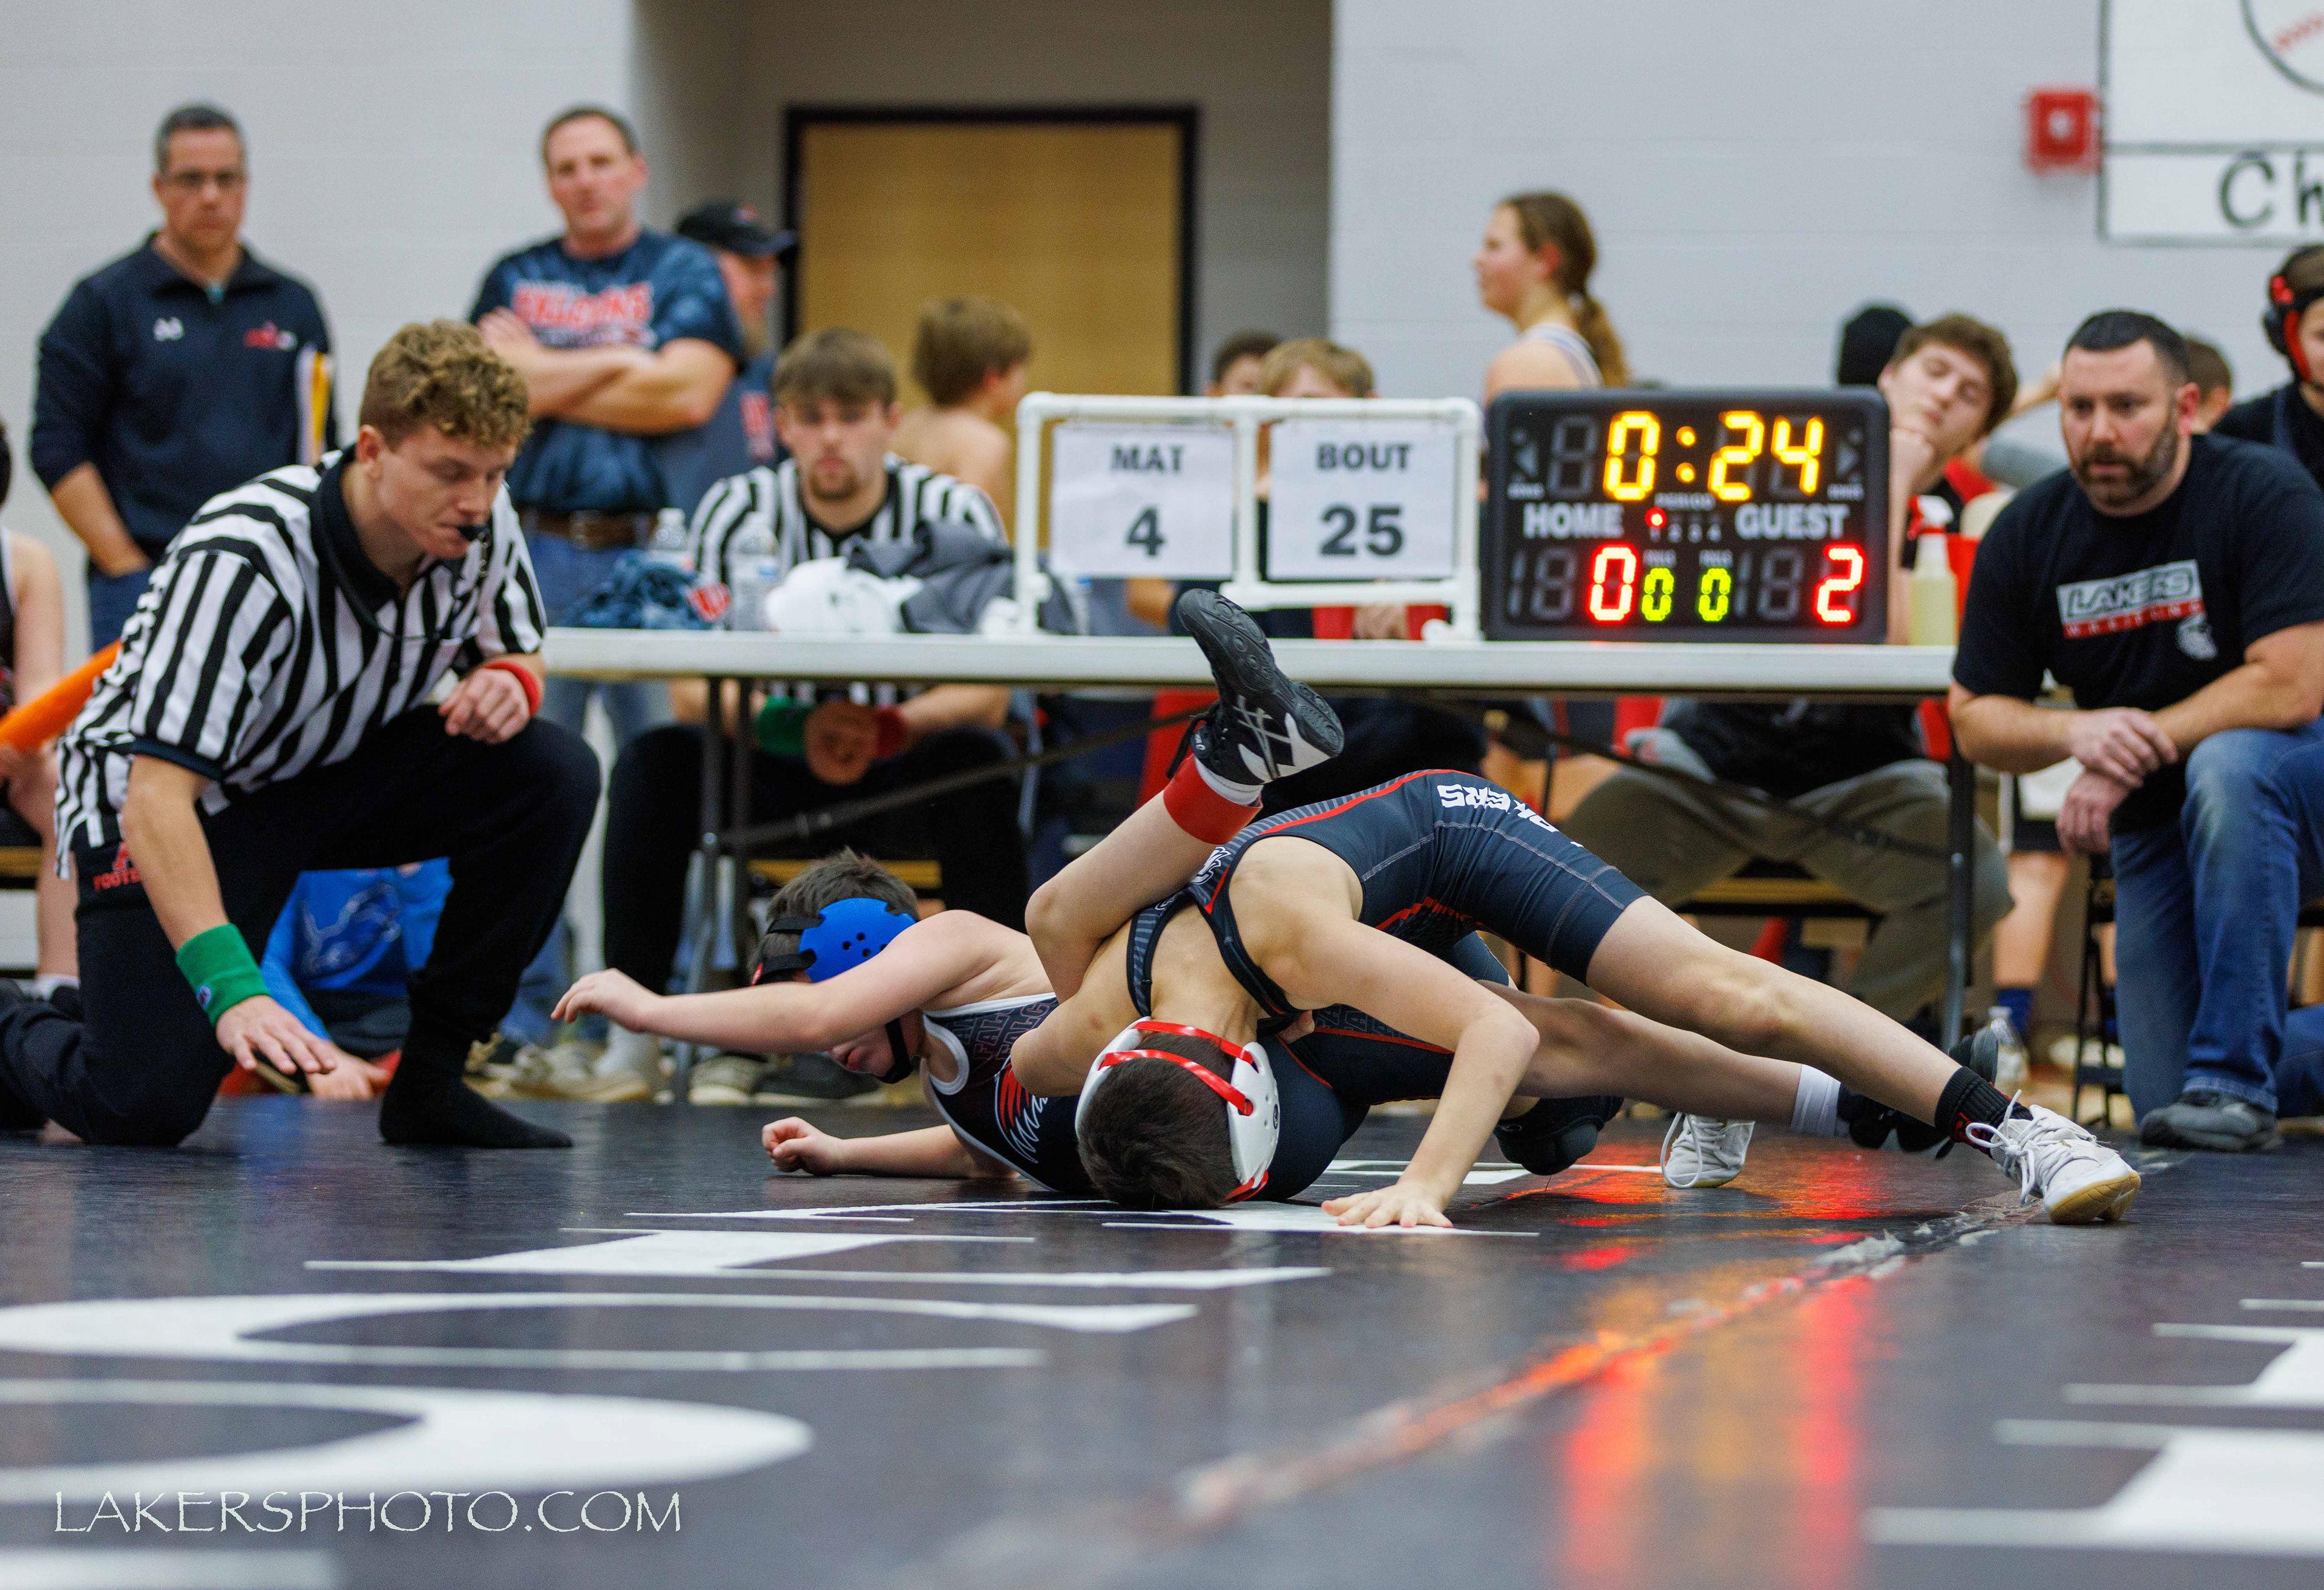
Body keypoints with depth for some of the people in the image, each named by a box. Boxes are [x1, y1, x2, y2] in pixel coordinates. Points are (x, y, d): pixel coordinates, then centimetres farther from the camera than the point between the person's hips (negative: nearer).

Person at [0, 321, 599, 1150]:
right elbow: (155, 798, -38)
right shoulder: (242, 562, -34)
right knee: (149, 1105, -20)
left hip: (331, 771, 6)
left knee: (555, 773, -18)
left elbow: (516, 647, 8)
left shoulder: (480, 525, -15)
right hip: (151, 797, -6)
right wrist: (234, 989, -49)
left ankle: (429, 1081, -7)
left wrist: (510, 679, -19)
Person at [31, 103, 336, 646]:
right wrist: (129, 569, -8)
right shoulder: (103, 302, 4)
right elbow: (59, 453, -1)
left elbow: (319, 448, 18)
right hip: (145, 586, -3)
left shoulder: (293, 304, 15)